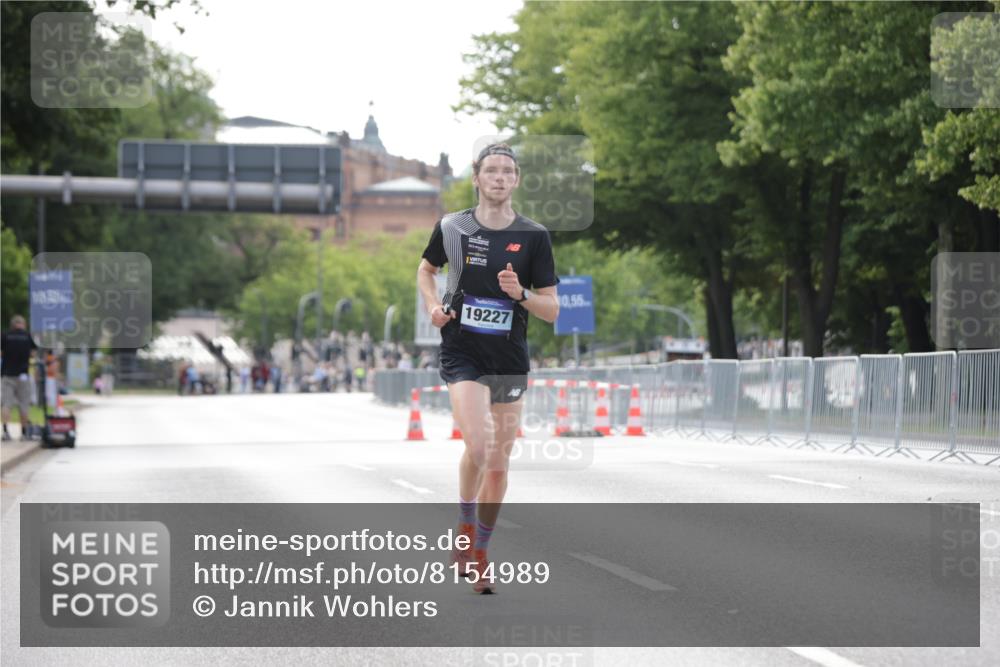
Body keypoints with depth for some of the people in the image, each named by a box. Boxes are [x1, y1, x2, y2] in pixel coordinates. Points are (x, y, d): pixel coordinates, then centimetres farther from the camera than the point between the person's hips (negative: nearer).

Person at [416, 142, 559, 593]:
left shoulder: (533, 236, -1)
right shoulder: (452, 227, -1)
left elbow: (552, 309, 1)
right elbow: (426, 269, 20)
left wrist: (520, 294, -18)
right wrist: (433, 305, 1)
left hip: (510, 360, 2)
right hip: (462, 354, -2)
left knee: (498, 463, 7)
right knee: (478, 446, -22)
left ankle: (479, 555, 23)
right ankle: (465, 532, 1)